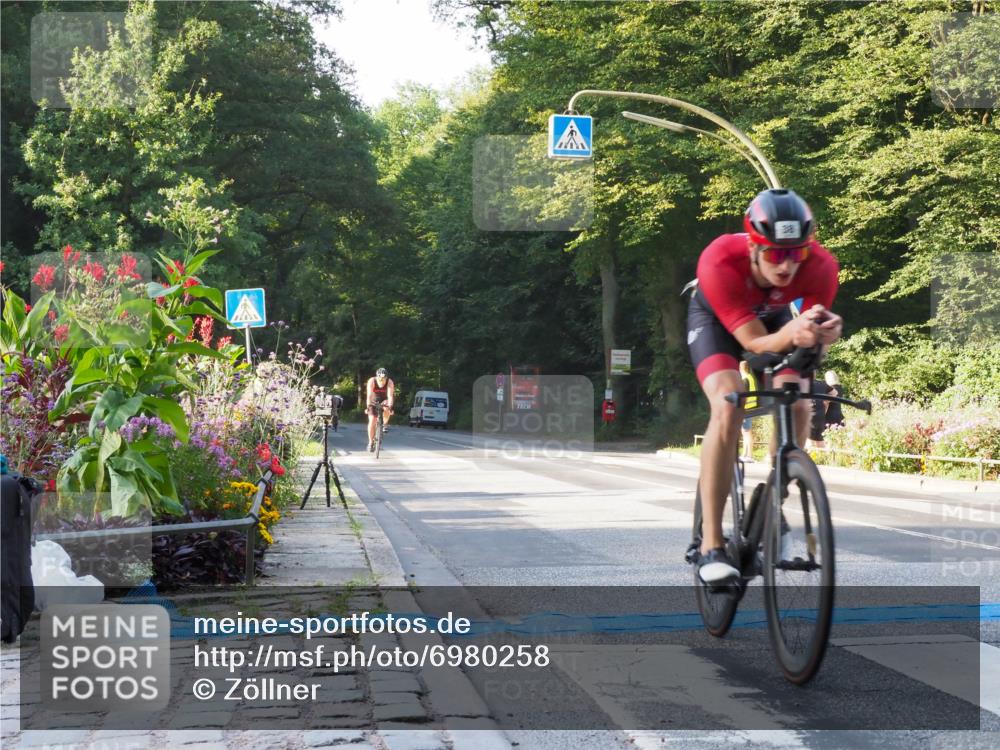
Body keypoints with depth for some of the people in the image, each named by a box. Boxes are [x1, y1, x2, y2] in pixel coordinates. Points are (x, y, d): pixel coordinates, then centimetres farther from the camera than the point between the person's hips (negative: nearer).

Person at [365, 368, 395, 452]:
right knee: (372, 421, -13)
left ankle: (385, 424, -6)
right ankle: (371, 442, 1)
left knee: (386, 409, -34)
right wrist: (368, 406, -48)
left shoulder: (390, 382, -26)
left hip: (384, 400, 0)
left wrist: (390, 407, -50)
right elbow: (369, 395, -35)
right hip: (373, 401, 0)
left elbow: (390, 396, -35)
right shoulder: (372, 381, -27)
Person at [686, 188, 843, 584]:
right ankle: (711, 544, -22)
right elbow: (754, 342, -39)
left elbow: (809, 330, -28)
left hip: (775, 317, 3)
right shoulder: (719, 262, -41)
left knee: (798, 406, -19)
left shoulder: (821, 266, -34)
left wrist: (823, 333, -52)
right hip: (715, 316, -3)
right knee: (728, 408, -26)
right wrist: (790, 334, -60)